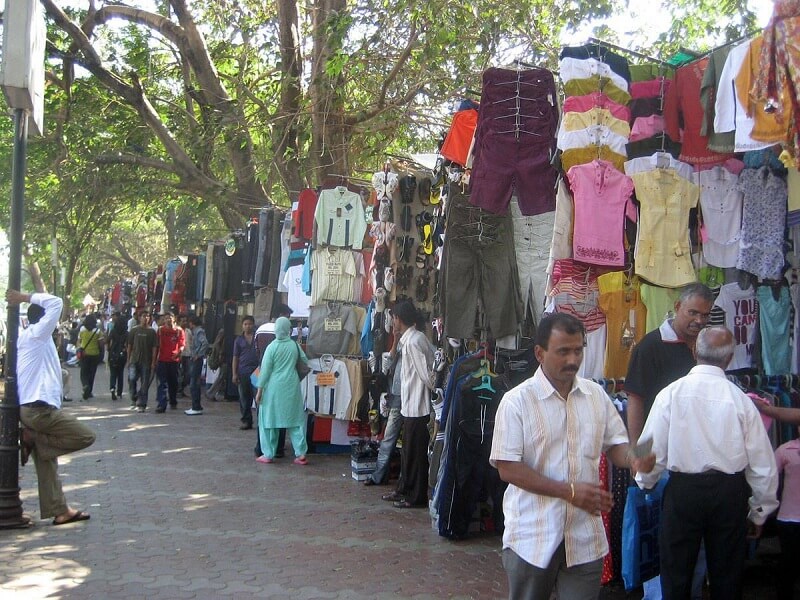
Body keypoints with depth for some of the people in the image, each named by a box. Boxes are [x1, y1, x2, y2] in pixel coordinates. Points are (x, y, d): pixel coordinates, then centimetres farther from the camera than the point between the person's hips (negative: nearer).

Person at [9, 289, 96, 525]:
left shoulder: (24, 337, 19)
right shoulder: (37, 333, -8)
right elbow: (55, 303, -13)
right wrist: (25, 298, -4)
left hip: (30, 408, 10)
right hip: (39, 408, -10)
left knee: (46, 461, 10)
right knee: (86, 436, -10)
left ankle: (59, 511, 13)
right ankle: (33, 440, -6)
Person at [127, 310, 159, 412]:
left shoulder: (151, 331, 3)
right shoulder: (134, 330, 6)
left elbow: (154, 347, 1)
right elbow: (130, 346, 9)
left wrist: (153, 362, -5)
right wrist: (128, 359, 4)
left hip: (146, 361, 0)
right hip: (134, 360, 0)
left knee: (144, 383, 2)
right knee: (132, 379, -12)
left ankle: (141, 404, 9)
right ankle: (134, 399, 8)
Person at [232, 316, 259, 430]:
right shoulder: (239, 340, 11)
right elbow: (235, 357, 12)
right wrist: (234, 374, 4)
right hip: (243, 372, 3)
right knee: (244, 398, 6)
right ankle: (246, 421, 15)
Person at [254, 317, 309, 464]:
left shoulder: (271, 347, -8)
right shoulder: (295, 345, 0)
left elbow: (265, 370, -7)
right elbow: (305, 362, 7)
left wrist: (259, 390, -2)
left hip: (274, 387, -3)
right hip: (292, 387, 3)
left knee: (269, 419, 7)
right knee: (295, 419, 8)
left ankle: (268, 454, 9)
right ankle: (301, 454, 6)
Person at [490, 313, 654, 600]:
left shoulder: (596, 395, 5)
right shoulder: (517, 401, -10)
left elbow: (615, 445, 12)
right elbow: (508, 468, -14)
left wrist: (634, 459, -13)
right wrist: (569, 491, -19)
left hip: (585, 538, 3)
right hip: (531, 538, -3)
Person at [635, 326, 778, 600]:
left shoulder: (671, 394, -9)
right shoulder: (741, 400, -6)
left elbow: (653, 448, -6)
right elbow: (763, 464, -2)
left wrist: (645, 481, 15)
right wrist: (760, 512, 13)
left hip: (683, 489, -1)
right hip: (730, 493, 1)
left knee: (676, 576, 12)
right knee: (727, 577, 16)